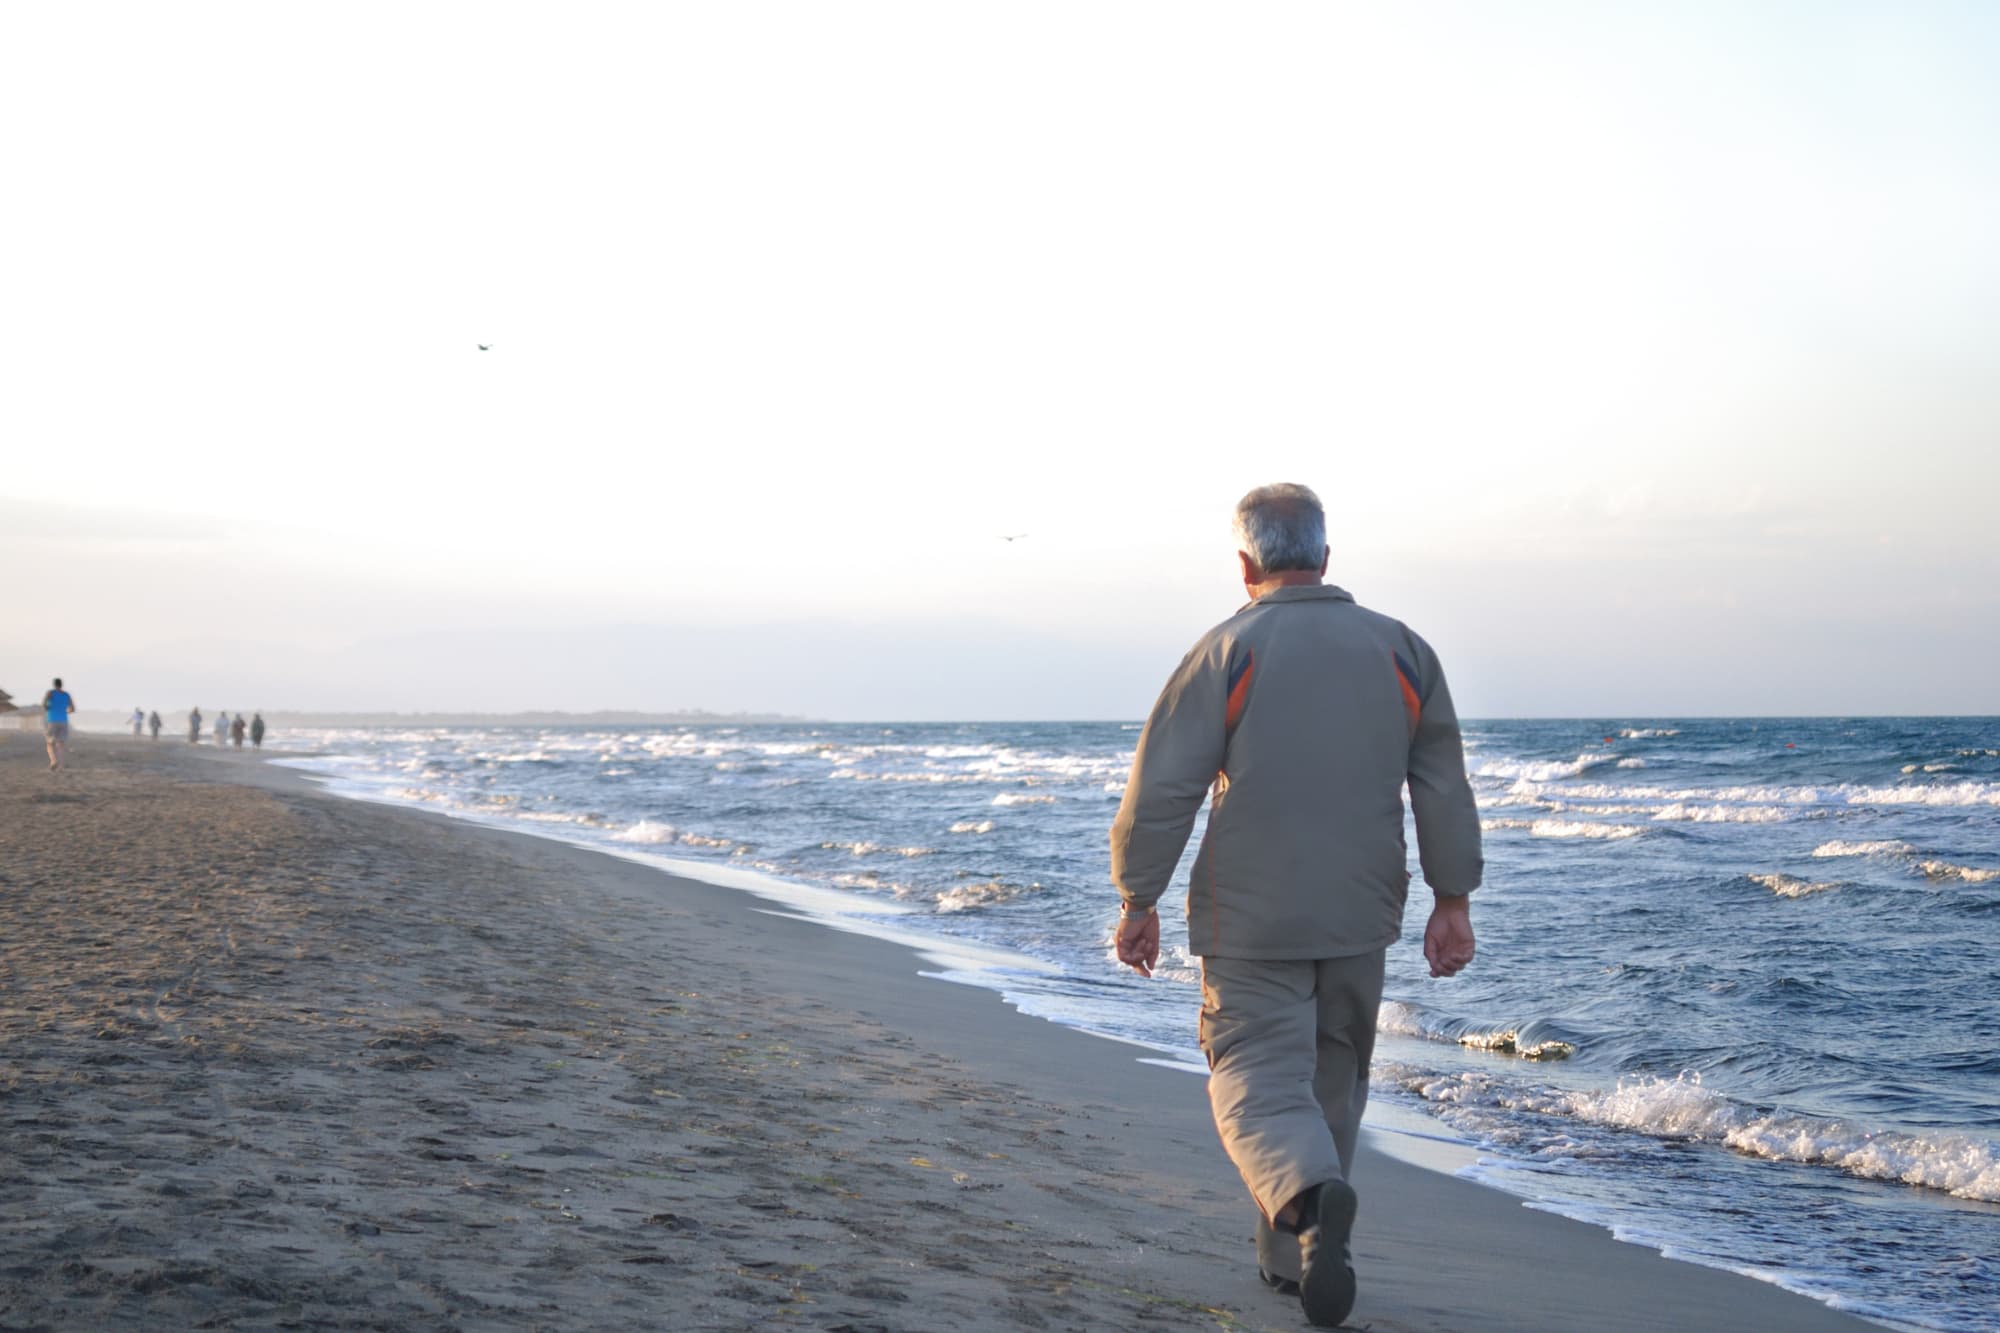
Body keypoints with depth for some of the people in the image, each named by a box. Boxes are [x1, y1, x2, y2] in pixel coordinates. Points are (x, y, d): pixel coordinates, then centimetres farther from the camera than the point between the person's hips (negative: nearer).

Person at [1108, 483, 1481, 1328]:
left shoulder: (1227, 651, -7)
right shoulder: (1402, 650, 5)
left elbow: (1161, 789, -10)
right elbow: (1444, 789, 5)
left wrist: (1138, 900, -1)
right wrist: (1452, 899, 10)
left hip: (1251, 921, -4)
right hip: (1360, 918, 4)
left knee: (1259, 1077, -3)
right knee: (1331, 1082, 17)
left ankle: (1309, 1194, -32)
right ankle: (1291, 1255, 25)